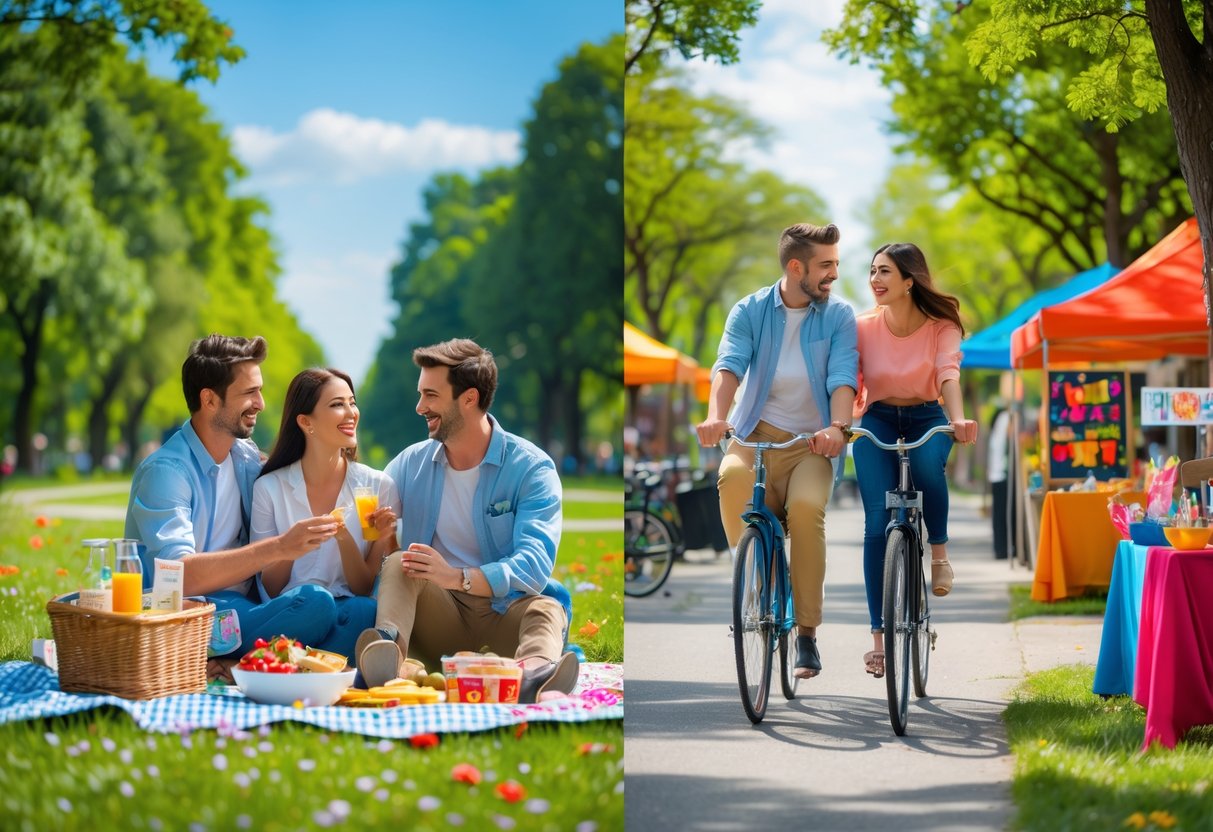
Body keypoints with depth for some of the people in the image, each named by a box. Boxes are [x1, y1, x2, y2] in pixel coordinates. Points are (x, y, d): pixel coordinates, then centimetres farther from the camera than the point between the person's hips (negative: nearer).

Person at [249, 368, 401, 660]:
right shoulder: (269, 488, 6)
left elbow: (365, 588, 6)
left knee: (363, 610, -35)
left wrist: (345, 539, -14)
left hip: (350, 619, 1)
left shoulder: (379, 487, 7)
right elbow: (269, 590, 6)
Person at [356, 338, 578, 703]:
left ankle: (534, 676, -69)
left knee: (546, 609, -33)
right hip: (438, 615, 2)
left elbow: (534, 564, -18)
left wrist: (458, 577, -34)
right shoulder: (411, 464, 10)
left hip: (503, 615, -2)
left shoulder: (532, 468, -4)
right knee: (397, 562, -24)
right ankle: (388, 650, -56)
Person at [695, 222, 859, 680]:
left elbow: (842, 378, -10)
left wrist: (838, 426, -30)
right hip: (757, 433, 0)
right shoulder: (750, 311, 3)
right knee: (732, 475, -34)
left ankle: (807, 632, -17)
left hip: (810, 441, 0)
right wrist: (715, 416, -32)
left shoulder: (838, 316, 3)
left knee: (807, 506, -29)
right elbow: (729, 365, -13)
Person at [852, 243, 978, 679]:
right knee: (878, 523, -14)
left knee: (927, 463, -38)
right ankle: (879, 635, -8)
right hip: (877, 422, 1)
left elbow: (948, 374, -22)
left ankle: (939, 552, -11)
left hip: (926, 419, -1)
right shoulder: (863, 326, -7)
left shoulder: (941, 327, -8)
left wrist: (958, 419, -41)